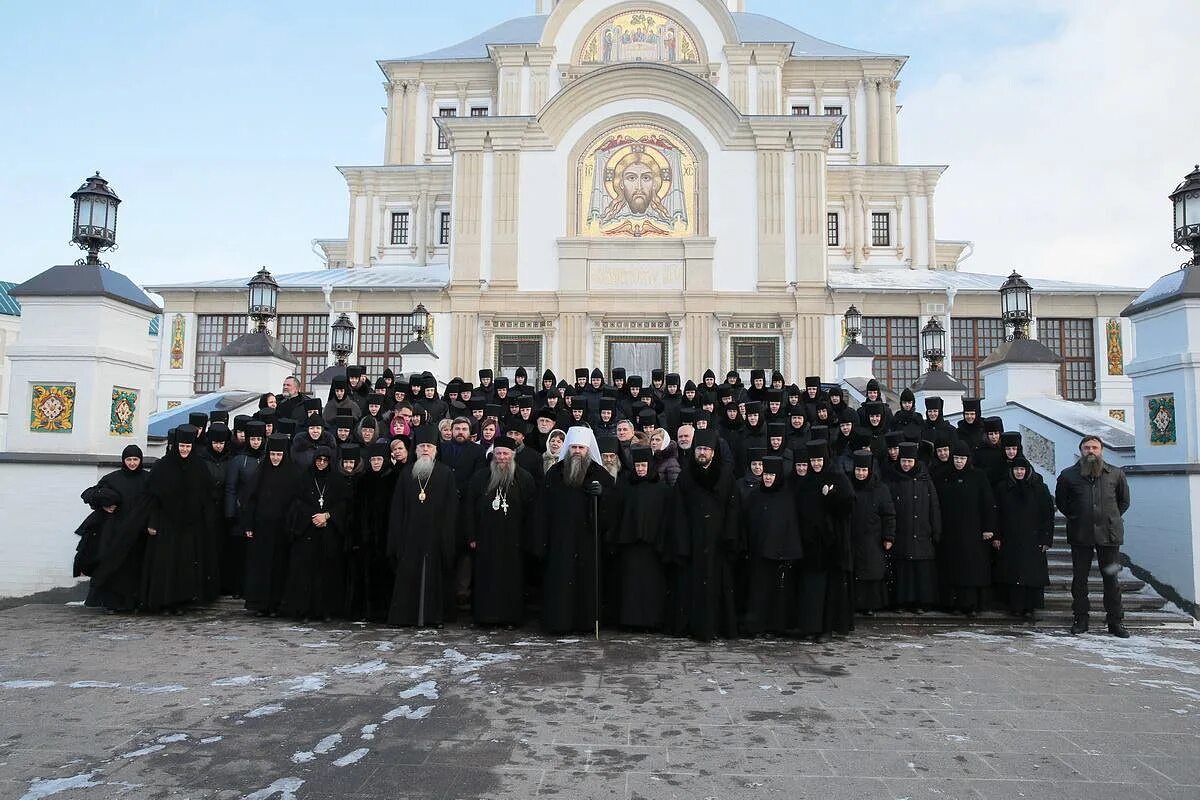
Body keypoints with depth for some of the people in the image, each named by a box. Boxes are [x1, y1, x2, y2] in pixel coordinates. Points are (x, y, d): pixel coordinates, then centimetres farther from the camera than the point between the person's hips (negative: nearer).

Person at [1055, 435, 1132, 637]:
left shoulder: (1116, 474, 5)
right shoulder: (1068, 475, 3)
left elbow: (1124, 500, 16)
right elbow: (1060, 501, 16)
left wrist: (1112, 518, 11)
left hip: (1109, 534, 0)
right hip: (1080, 535, 0)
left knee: (1111, 578, 5)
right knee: (1079, 578, 5)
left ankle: (1115, 621, 15)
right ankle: (1081, 619, 14)